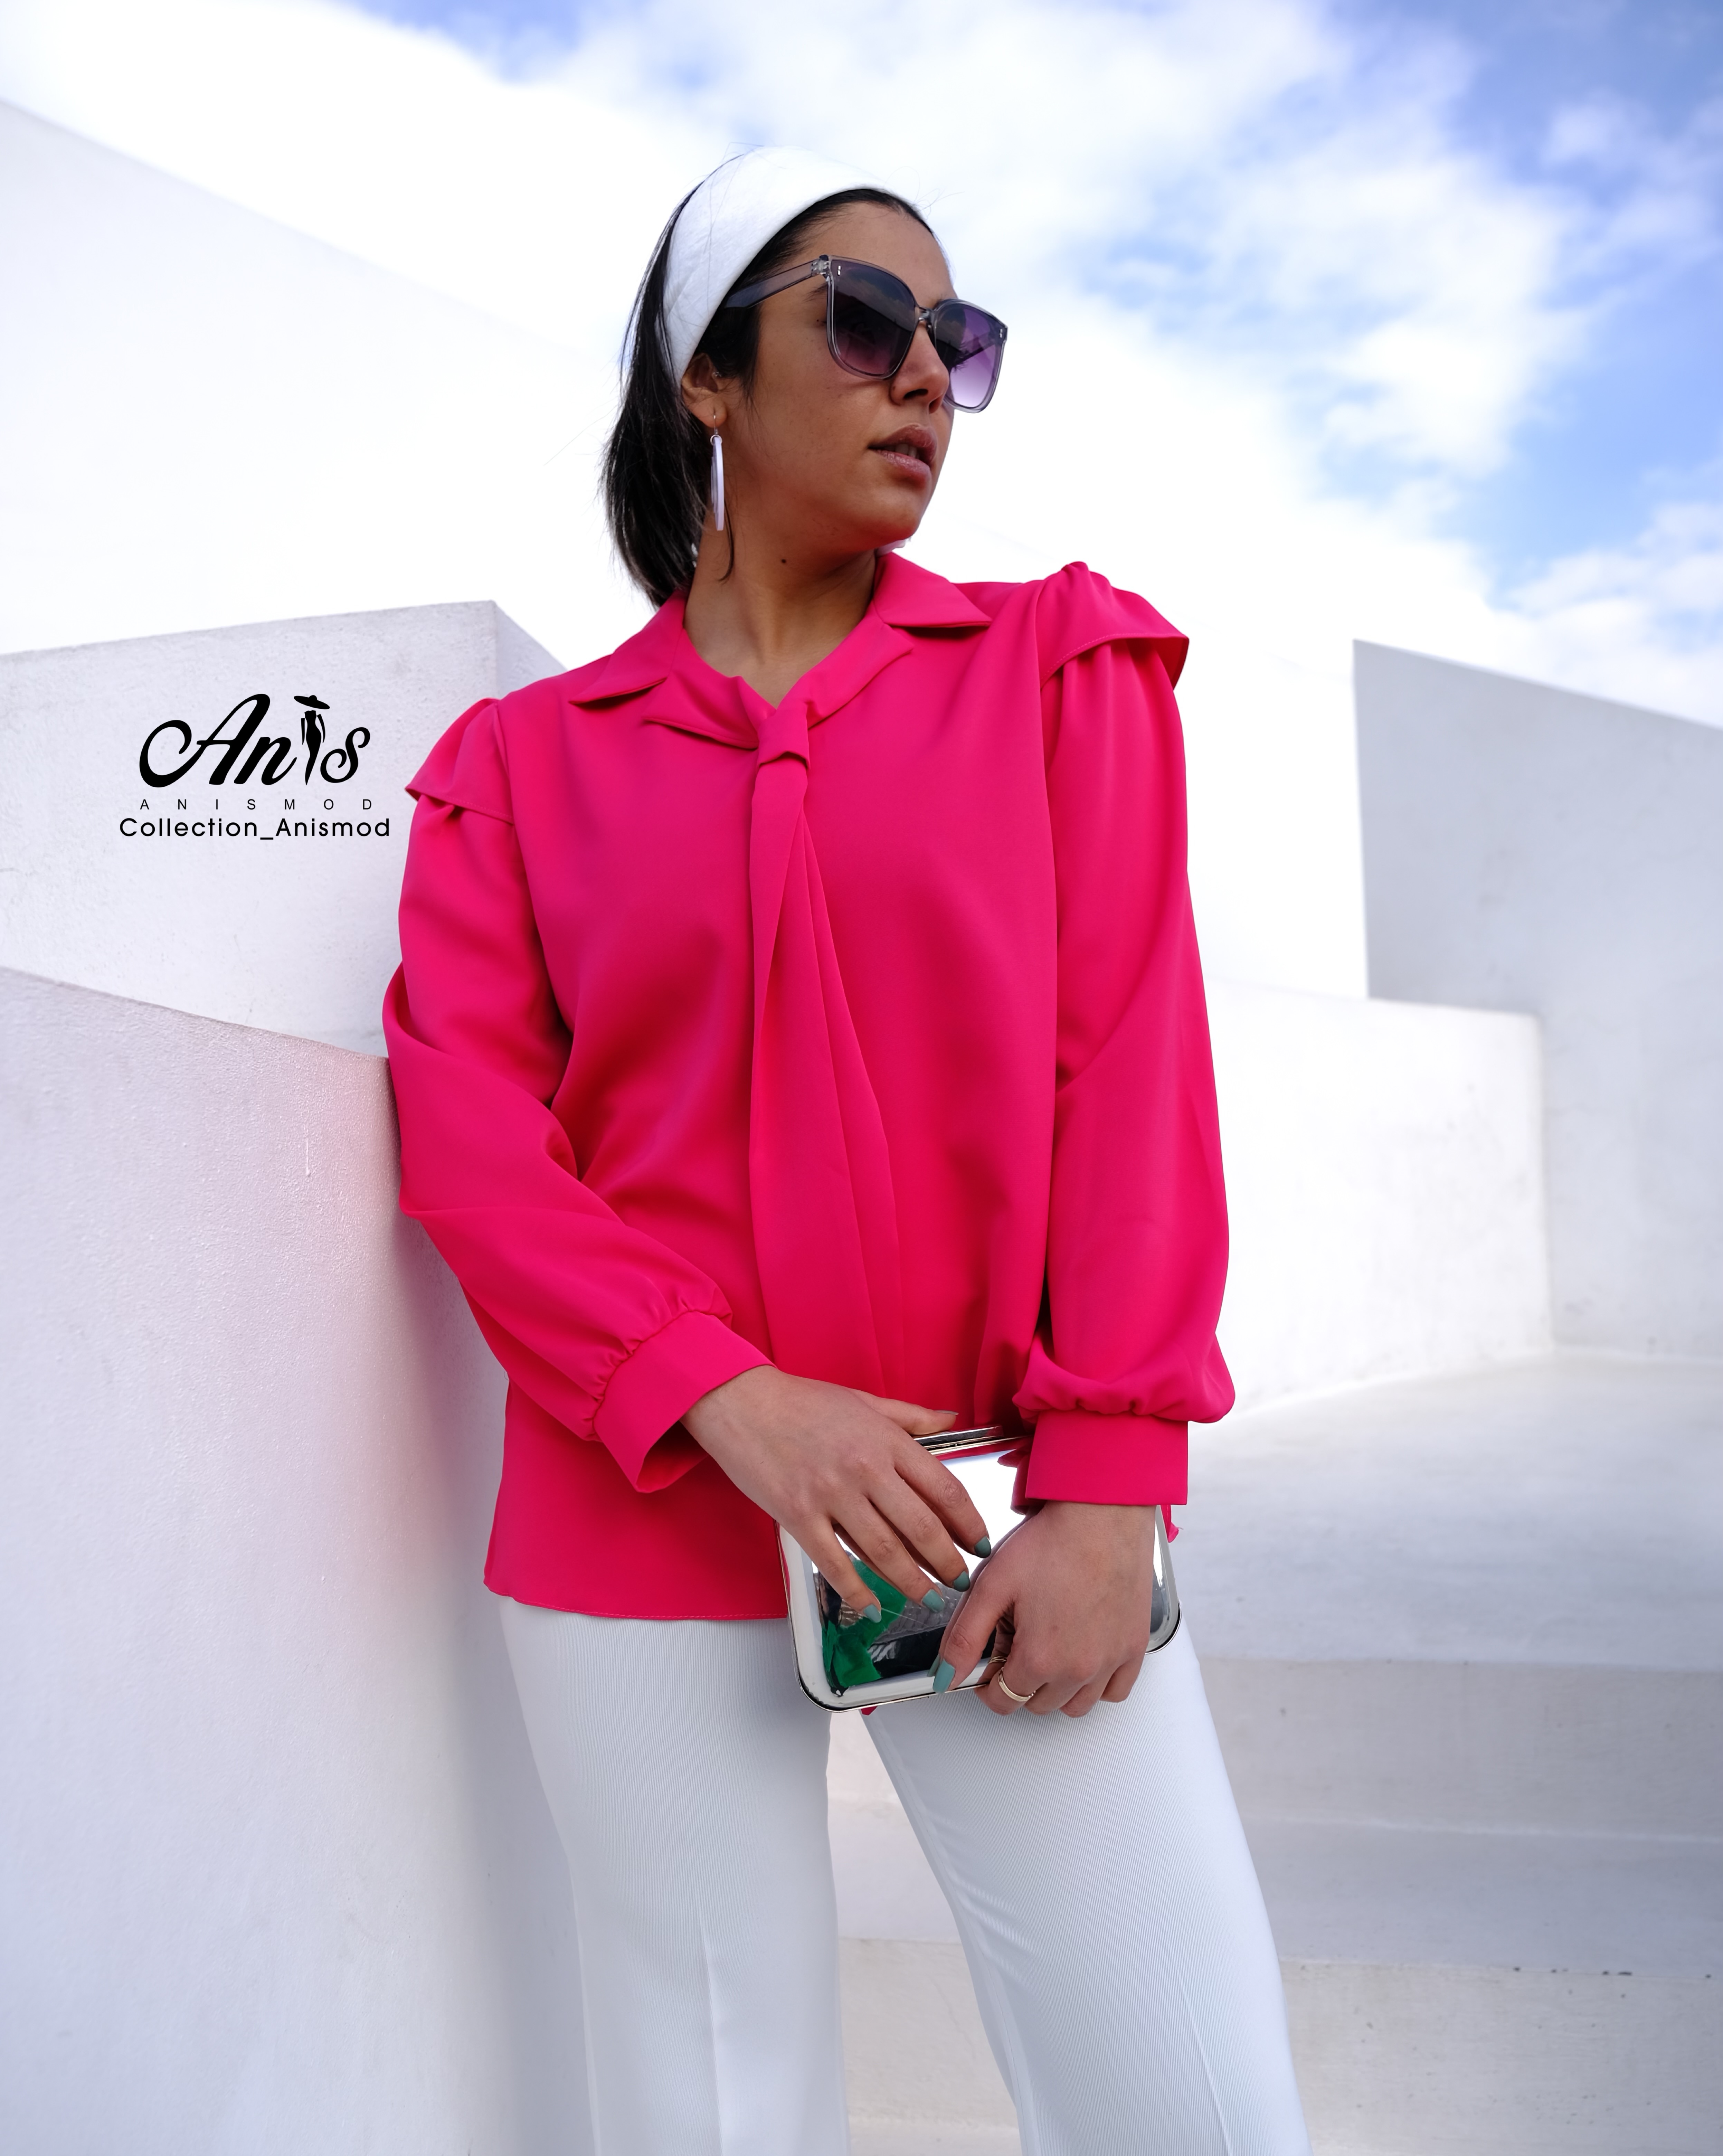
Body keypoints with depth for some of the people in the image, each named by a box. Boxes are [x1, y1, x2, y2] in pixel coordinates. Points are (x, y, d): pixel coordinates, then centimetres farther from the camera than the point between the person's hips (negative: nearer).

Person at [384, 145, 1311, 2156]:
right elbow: (466, 1127, -2)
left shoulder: (1060, 668, 9)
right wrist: (727, 1402, -16)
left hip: (1007, 1506, 1)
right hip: (648, 1521, 0)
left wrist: (1105, 1484, -9)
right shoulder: (524, 758, 8)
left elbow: (1132, 1066, 0)